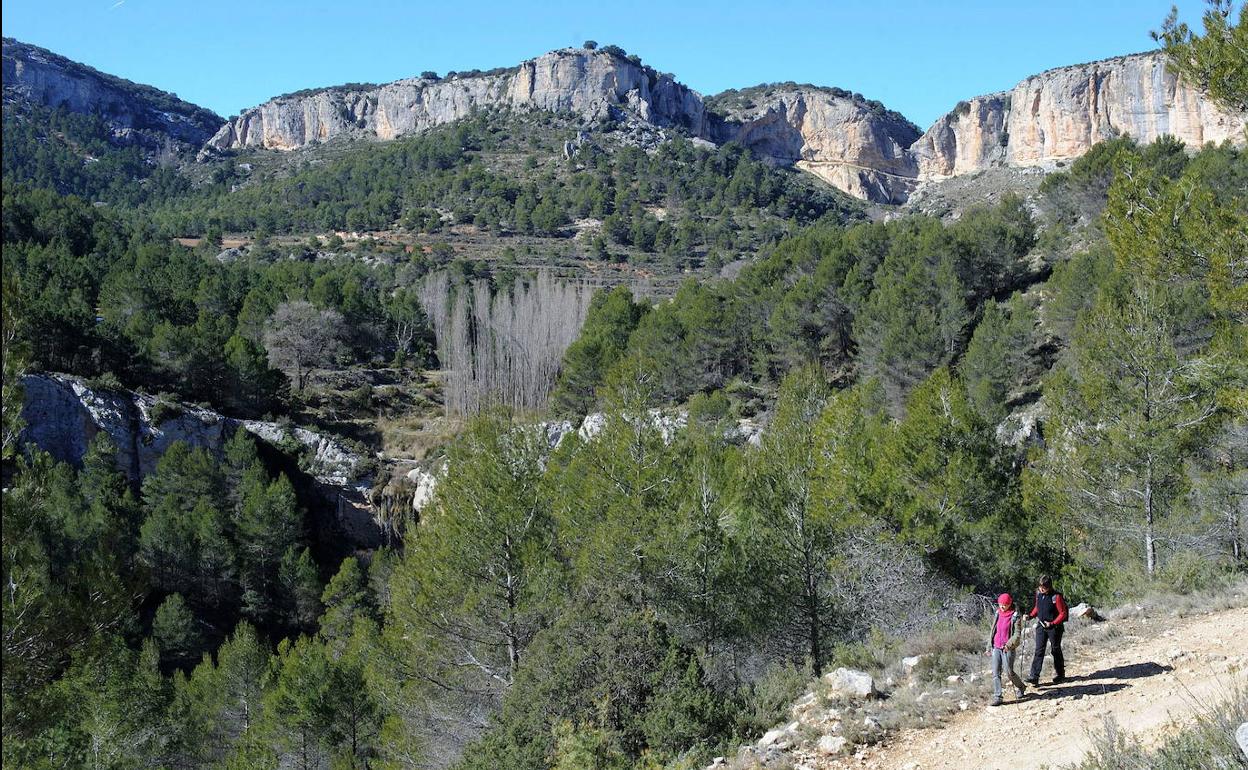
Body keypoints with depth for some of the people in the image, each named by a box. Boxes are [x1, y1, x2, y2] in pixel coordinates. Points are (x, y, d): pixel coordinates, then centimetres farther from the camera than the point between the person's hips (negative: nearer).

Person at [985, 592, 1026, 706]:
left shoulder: (1015, 616, -7)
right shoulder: (997, 614, 10)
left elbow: (1017, 634, -11)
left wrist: (1009, 645, -23)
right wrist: (989, 646, 18)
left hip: (1008, 649, -5)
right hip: (996, 648, 5)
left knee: (1009, 672, 0)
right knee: (996, 673, 0)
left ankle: (1021, 688, 28)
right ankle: (997, 697, 2)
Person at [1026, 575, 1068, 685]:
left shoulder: (1056, 597, -15)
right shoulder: (1038, 594, 3)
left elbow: (1063, 614, -12)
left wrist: (1052, 623, -21)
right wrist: (1030, 615, 2)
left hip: (1054, 627, -5)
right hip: (1041, 626, 5)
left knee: (1056, 651, 9)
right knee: (1039, 651, -2)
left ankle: (1060, 675, 26)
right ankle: (1034, 676, -6)